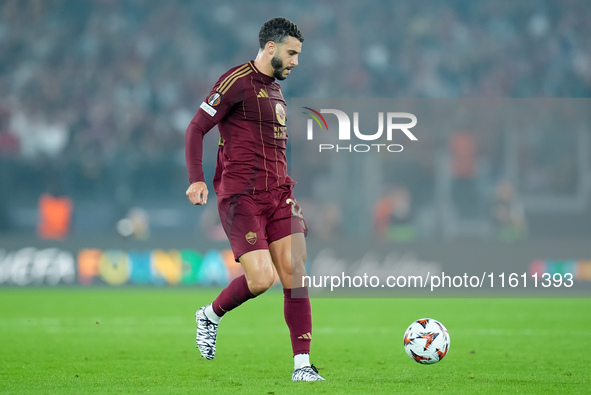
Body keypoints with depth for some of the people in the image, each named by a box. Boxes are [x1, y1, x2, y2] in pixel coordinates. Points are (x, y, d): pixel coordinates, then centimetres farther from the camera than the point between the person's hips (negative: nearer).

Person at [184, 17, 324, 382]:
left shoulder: (276, 90, 20)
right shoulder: (237, 81, -6)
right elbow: (196, 129, -7)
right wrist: (197, 180, -17)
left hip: (278, 194, 7)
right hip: (241, 196, -7)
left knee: (295, 274, -6)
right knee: (261, 278, -16)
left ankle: (302, 364, -6)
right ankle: (211, 316, 14)